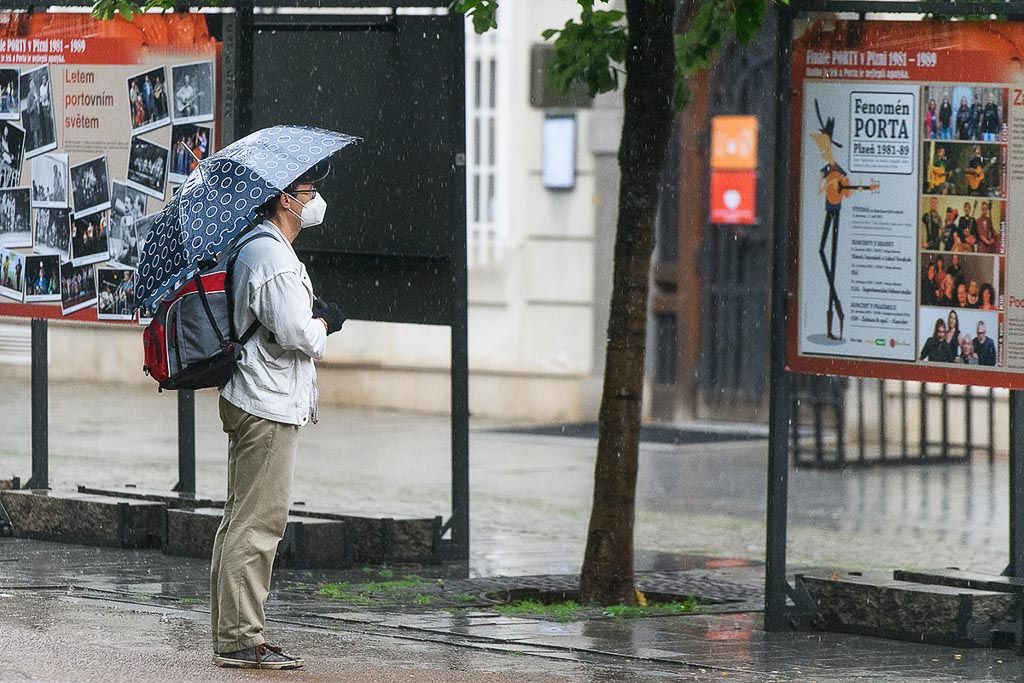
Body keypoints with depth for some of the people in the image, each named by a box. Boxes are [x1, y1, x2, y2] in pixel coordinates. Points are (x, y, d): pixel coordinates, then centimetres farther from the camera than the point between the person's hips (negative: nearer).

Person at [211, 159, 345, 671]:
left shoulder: (252, 249, 17)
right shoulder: (273, 257, -16)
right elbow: (294, 333, -24)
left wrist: (311, 319, 13)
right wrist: (322, 323, -4)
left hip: (251, 401, 11)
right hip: (270, 405, -11)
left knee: (242, 521, 13)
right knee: (258, 522, -10)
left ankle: (231, 635, 17)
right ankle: (241, 640, -10)